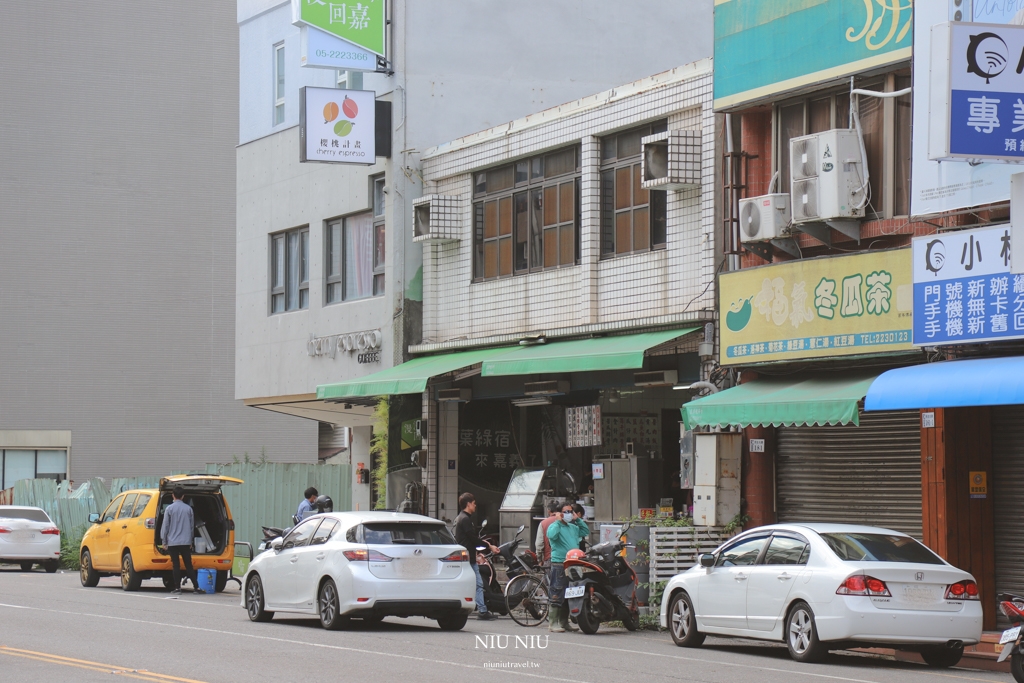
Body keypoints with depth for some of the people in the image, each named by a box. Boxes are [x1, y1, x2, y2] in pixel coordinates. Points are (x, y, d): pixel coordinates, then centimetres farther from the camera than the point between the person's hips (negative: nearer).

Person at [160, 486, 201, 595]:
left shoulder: (169, 509, -5)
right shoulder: (188, 509, 5)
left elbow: (165, 526, -3)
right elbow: (192, 526, 12)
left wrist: (164, 542, 4)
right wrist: (190, 541, 22)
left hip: (173, 542, -2)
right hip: (186, 542, 3)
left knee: (176, 565, 1)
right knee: (188, 565, 6)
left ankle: (177, 588, -1)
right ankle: (196, 587, 3)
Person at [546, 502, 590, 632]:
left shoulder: (574, 527, 19)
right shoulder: (555, 526, -4)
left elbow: (586, 532, 21)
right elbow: (551, 535, -23)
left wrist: (578, 519, 12)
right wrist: (559, 521, -15)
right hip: (559, 564, -8)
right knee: (557, 595, -10)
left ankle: (564, 622, 19)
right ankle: (553, 623, -8)